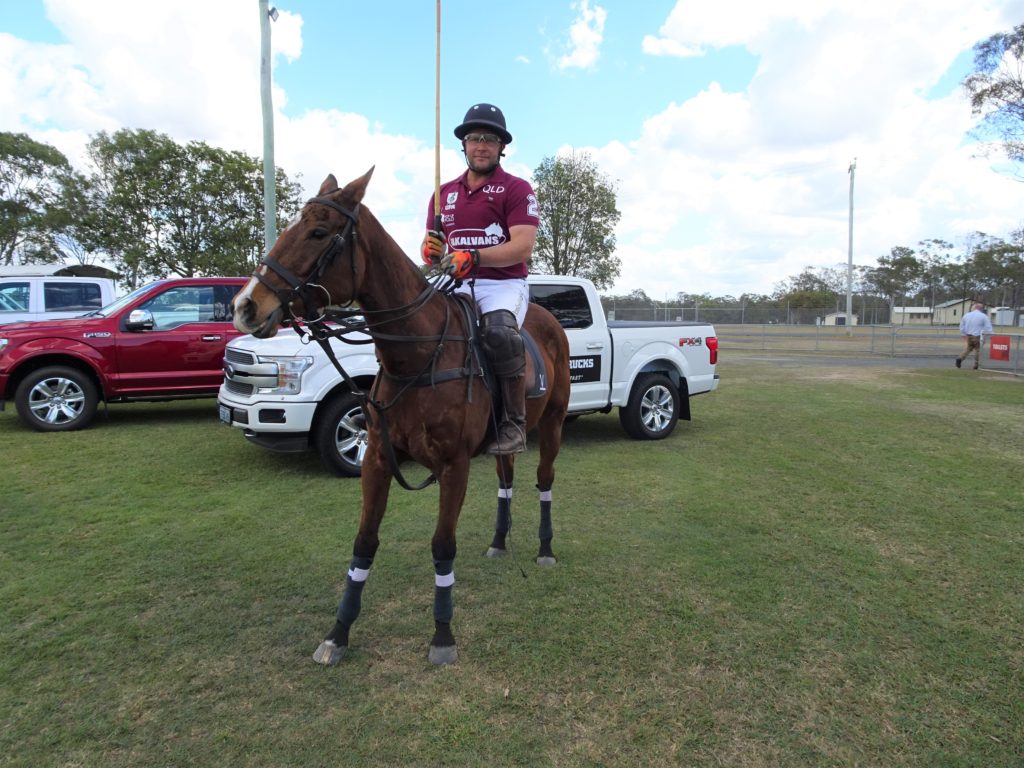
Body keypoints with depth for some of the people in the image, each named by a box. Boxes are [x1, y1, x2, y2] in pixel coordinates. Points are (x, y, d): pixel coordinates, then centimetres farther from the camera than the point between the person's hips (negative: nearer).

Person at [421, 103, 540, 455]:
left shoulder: (516, 188, 3)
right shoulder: (444, 193, 19)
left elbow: (523, 247, -11)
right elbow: (431, 246, 21)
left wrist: (471, 257, -24)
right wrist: (430, 250, -6)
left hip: (504, 284, -5)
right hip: (457, 285, 5)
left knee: (498, 331, -37)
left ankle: (515, 422, -21)